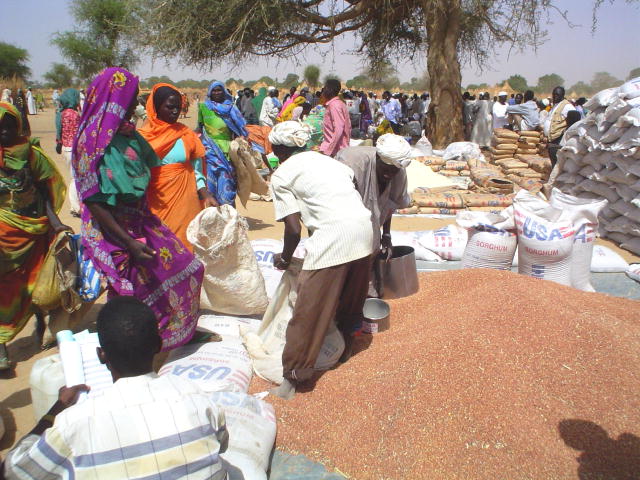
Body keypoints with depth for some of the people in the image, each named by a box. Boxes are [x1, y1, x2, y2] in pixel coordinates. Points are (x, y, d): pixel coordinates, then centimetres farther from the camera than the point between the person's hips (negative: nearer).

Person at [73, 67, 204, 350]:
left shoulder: (128, 134, 2)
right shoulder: (93, 141, -19)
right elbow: (93, 201, -22)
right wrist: (129, 243, -25)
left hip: (141, 222, 8)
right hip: (113, 230, -8)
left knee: (186, 268, 12)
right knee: (131, 295, 7)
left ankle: (184, 331, 32)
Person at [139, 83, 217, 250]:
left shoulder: (187, 134, 8)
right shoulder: (144, 136, 2)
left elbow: (196, 170, 8)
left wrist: (205, 195, -5)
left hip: (185, 198, 2)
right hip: (157, 202, -1)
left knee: (186, 240, 1)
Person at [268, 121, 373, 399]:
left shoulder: (281, 176, 5)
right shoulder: (326, 160, 23)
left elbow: (294, 229, -3)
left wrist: (285, 258, 16)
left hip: (331, 236, -7)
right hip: (363, 228, 7)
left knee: (310, 309, 3)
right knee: (352, 295, 25)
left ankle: (294, 375, 13)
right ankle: (345, 344, 46)